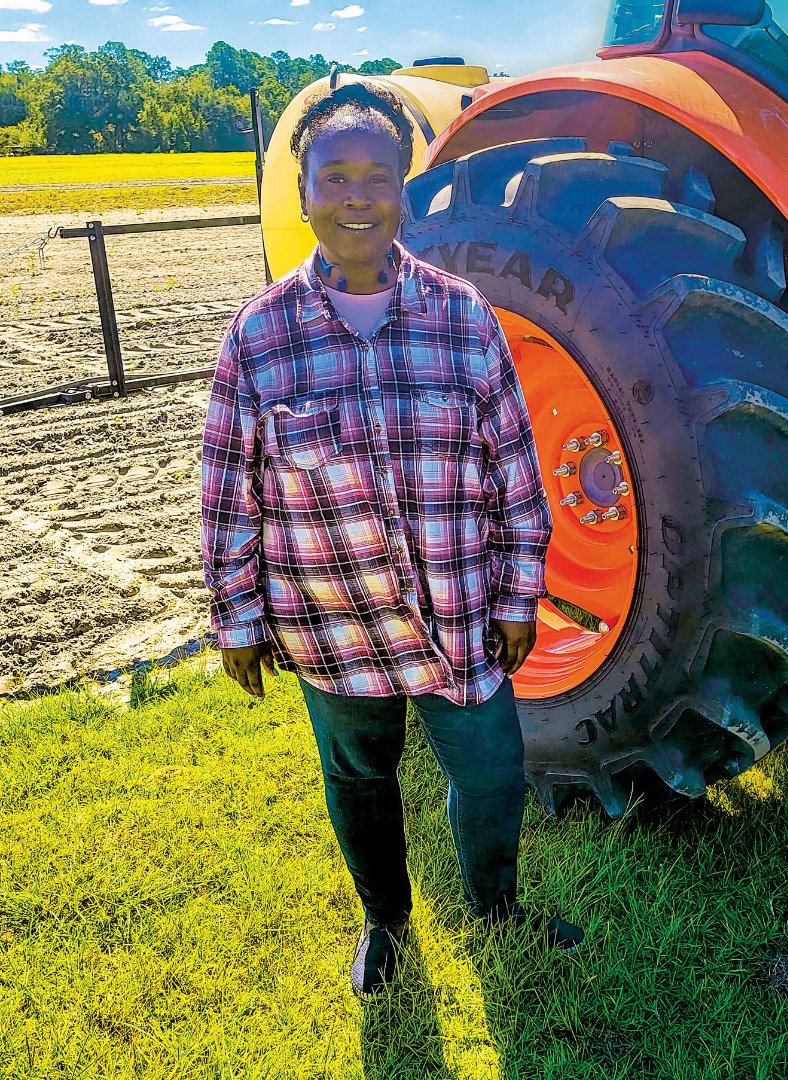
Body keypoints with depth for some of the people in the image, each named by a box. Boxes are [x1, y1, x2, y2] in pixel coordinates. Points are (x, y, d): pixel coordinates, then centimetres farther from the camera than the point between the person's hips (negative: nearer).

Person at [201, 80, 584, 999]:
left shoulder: (464, 317, -6)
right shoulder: (258, 332, -8)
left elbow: (514, 468, -1)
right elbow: (231, 491, -3)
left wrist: (520, 597, 2)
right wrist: (237, 619, 1)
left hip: (459, 617, 1)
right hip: (328, 625, 0)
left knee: (493, 777, 13)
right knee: (358, 783, 20)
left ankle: (493, 903, 48)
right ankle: (384, 920, 51)